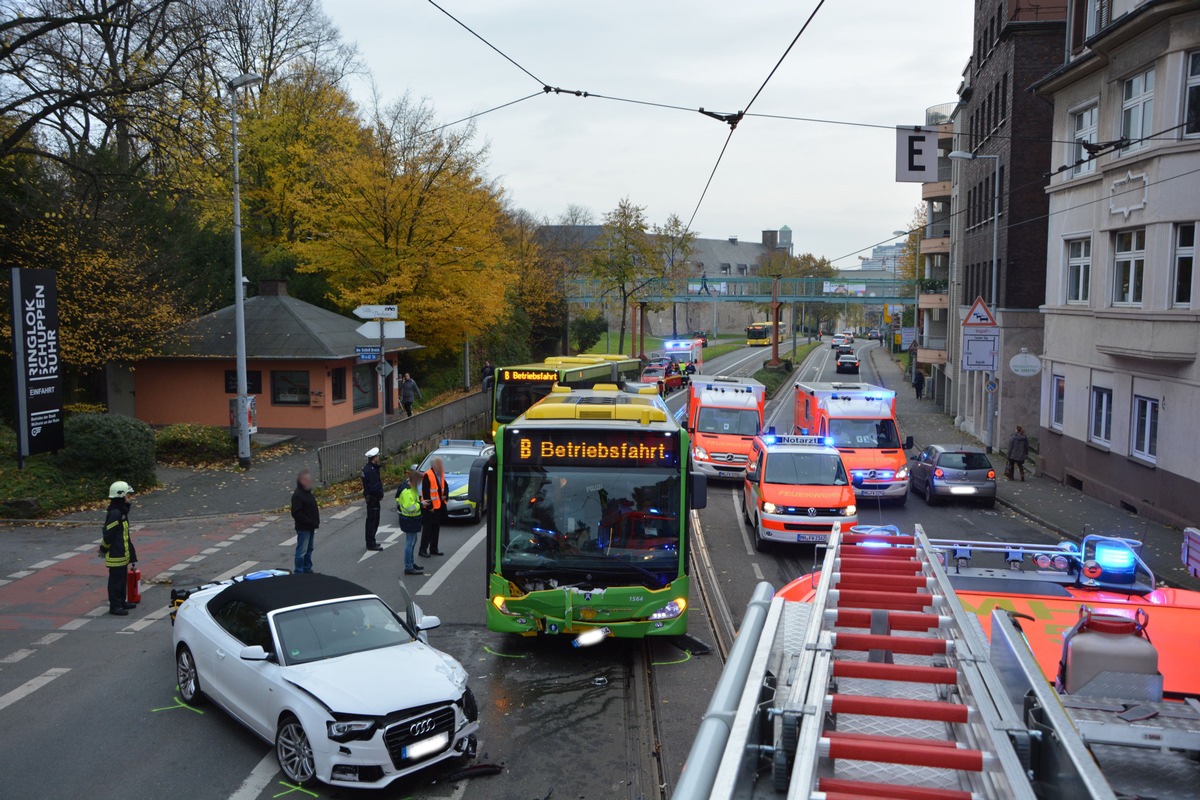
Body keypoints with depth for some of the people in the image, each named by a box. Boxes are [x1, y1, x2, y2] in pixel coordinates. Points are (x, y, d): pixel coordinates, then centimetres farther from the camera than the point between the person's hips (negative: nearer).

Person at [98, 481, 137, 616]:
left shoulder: (122, 511, 11)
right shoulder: (115, 514, -21)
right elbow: (108, 534, -19)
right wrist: (104, 549, -12)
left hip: (123, 554, 10)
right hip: (116, 555, -10)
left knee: (123, 577, 18)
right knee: (116, 579, -2)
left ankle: (121, 602, 29)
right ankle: (114, 606, 6)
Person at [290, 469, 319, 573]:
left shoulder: (308, 493, 11)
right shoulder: (297, 495, -19)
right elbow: (296, 513, -24)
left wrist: (315, 522, 10)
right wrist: (308, 521, -23)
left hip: (310, 527, 10)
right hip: (303, 528, -10)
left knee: (309, 549, 18)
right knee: (302, 551, -4)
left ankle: (307, 569, 29)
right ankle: (299, 572, 4)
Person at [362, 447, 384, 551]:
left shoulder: (367, 468, 10)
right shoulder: (371, 470, -23)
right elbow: (374, 487, -27)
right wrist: (380, 495, -13)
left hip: (369, 497, 10)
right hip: (373, 498, -10)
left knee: (371, 520, 19)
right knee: (373, 520, -3)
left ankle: (370, 542, 30)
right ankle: (371, 544, 3)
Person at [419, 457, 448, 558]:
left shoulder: (441, 474, 9)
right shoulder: (427, 475, -16)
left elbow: (445, 486, 23)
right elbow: (425, 492, -18)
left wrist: (445, 495, 3)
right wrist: (429, 506, -18)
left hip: (439, 506, 8)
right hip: (429, 508, -8)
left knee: (436, 528, 14)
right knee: (427, 529, -4)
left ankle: (433, 549, 24)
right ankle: (423, 550, 3)